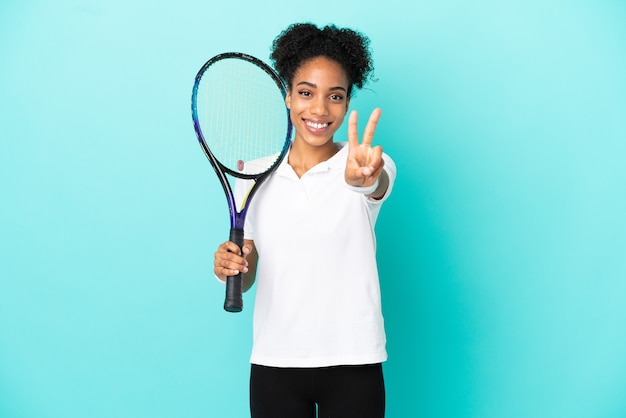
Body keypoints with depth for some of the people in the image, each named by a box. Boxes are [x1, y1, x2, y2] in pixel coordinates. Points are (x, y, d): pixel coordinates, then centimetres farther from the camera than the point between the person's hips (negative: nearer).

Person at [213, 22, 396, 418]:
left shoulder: (366, 165, -6)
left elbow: (378, 184, -31)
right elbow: (246, 275, 7)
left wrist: (364, 178, -52)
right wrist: (229, 267, -15)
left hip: (352, 366, -2)